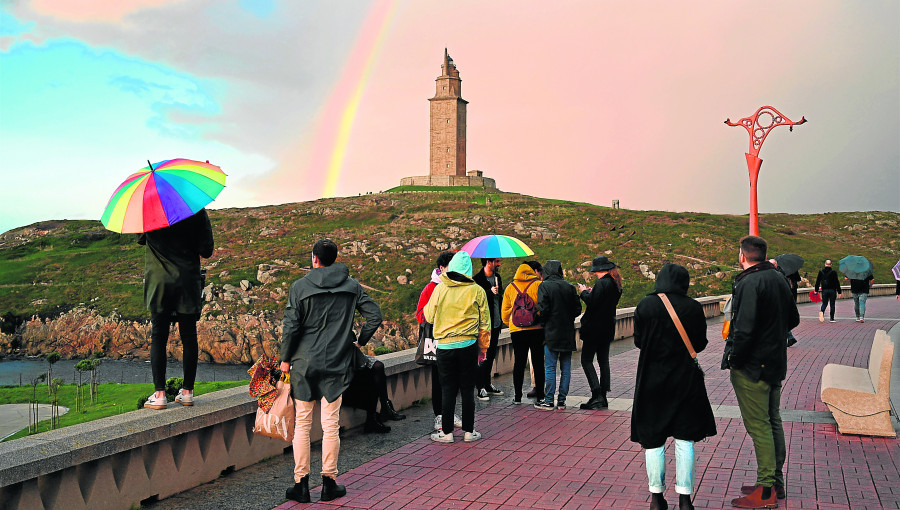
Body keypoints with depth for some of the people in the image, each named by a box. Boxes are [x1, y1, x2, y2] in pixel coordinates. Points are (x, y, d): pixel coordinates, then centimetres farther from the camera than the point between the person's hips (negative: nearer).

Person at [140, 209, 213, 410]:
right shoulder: (198, 211, -3)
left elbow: (141, 239, 15)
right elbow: (207, 251, -2)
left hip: (159, 282, 0)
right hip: (188, 282, 1)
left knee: (158, 338, 5)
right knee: (188, 337, 7)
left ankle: (159, 394, 3)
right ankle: (187, 392, 12)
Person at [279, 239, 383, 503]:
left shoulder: (300, 287, -4)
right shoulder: (352, 286, 3)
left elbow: (291, 326, -6)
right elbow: (375, 316, -1)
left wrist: (285, 359, 4)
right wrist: (359, 341, 11)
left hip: (304, 363, -1)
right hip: (336, 363, 1)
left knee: (302, 424, 7)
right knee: (331, 425, 7)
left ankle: (301, 483, 12)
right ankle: (329, 483, 13)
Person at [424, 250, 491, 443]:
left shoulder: (440, 289, -3)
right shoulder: (477, 291, -2)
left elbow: (429, 316, 7)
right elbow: (485, 323, 3)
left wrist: (427, 306, 28)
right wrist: (483, 349, 13)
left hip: (444, 346, 0)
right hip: (468, 346, 0)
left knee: (448, 390, 7)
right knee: (467, 389, 8)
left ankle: (446, 432, 12)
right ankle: (469, 431, 15)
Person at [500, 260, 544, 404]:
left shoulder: (510, 288, 9)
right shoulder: (539, 285, -2)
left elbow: (504, 312, 12)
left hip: (516, 331, 2)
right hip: (537, 329, -2)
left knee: (519, 363, 8)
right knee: (538, 362, 4)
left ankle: (517, 396, 10)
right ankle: (540, 396, 8)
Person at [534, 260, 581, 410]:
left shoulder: (544, 286, -9)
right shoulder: (570, 287, 4)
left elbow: (543, 309, -16)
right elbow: (578, 309, 4)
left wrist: (542, 321, 2)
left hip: (551, 332, -4)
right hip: (568, 333, 4)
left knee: (550, 367, 1)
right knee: (565, 368, 8)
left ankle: (549, 401, 4)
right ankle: (562, 400, 12)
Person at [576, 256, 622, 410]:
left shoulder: (602, 283, -18)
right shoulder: (616, 284, 11)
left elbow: (592, 303, -22)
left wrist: (584, 292, -6)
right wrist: (591, 293, 15)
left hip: (595, 328, -9)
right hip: (608, 328, 9)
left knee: (586, 360, -4)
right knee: (603, 361, 12)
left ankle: (597, 395, -13)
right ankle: (602, 398, 14)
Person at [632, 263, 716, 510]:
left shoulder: (646, 305, -9)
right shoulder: (694, 308, -6)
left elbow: (638, 341, -2)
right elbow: (700, 344, 2)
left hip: (653, 380, -1)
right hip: (685, 379, 1)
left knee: (653, 440, 9)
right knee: (684, 440, 9)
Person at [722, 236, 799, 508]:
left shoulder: (749, 283, -20)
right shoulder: (779, 279, 8)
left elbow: (745, 329, -27)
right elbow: (793, 319, 18)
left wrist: (733, 358, -14)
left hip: (751, 366, -9)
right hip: (776, 362, 9)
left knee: (759, 426, -4)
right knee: (772, 422, 17)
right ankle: (775, 482, 27)